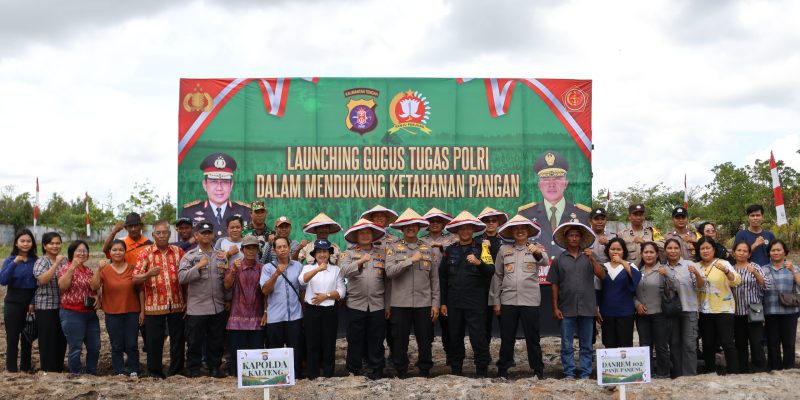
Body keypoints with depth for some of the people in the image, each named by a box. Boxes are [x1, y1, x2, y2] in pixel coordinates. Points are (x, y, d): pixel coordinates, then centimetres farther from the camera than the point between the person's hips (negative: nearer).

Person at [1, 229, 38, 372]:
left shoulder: (36, 261, 2)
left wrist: (33, 302, -8)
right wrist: (14, 263, -23)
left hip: (30, 304, 2)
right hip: (13, 303, -2)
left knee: (27, 338, 9)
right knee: (12, 338, 0)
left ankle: (26, 367, 19)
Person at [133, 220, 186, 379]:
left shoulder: (178, 251, 7)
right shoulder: (145, 253, 0)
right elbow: (135, 279, -7)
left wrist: (186, 301, 3)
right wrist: (149, 274, -28)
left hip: (177, 304, 2)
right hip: (154, 305, -2)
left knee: (178, 340, 8)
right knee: (154, 342, 4)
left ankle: (176, 373, 21)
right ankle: (155, 374, 17)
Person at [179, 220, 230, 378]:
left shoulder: (221, 255, 10)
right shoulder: (189, 256, 0)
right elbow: (181, 277, -12)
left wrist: (228, 299, 10)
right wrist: (198, 266, -19)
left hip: (219, 307, 3)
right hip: (196, 308, -3)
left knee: (217, 341, 11)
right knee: (195, 341, 5)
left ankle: (214, 367, 24)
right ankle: (193, 369, 18)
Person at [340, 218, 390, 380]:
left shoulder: (382, 253, 11)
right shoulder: (349, 253, 6)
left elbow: (387, 281, 10)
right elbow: (344, 271, -13)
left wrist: (388, 305, 7)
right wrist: (360, 261, -28)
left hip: (377, 305, 1)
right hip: (355, 304, -1)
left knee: (376, 341, 6)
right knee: (355, 340, 5)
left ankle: (376, 371, 17)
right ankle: (353, 370, 18)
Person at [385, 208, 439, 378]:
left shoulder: (427, 248, 9)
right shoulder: (393, 247, 3)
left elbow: (434, 278, 9)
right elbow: (390, 271, -12)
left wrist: (435, 303, 5)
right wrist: (411, 260, -15)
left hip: (424, 303, 2)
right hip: (400, 303, -1)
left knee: (425, 341, 6)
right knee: (400, 341, 5)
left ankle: (425, 373, 20)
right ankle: (401, 374, 18)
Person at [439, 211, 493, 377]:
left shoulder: (482, 249, 3)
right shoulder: (450, 250, 10)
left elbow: (491, 271, -8)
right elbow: (442, 277, 10)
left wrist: (479, 263, -28)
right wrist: (443, 302, 7)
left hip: (475, 302, -3)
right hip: (454, 302, 3)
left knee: (478, 338, -4)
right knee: (455, 338, 9)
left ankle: (482, 373, 5)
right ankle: (455, 371, 20)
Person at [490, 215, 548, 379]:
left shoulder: (537, 248, 3)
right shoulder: (504, 250, 8)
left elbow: (545, 261, -19)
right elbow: (497, 276, 10)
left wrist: (537, 252, -43)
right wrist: (495, 301, 6)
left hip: (530, 301, -2)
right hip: (508, 301, 2)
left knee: (532, 339, 5)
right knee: (507, 339, 7)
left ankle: (538, 372, 14)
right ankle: (502, 371, 17)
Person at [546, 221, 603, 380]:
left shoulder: (588, 257, 7)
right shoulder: (559, 260, 5)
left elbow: (602, 275, -4)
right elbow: (554, 285, 5)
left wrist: (592, 259, -17)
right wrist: (555, 307, 0)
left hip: (587, 307, 1)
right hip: (567, 309, -1)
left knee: (586, 345, 6)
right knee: (567, 345, 3)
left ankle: (585, 374, 13)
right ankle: (569, 373, 10)